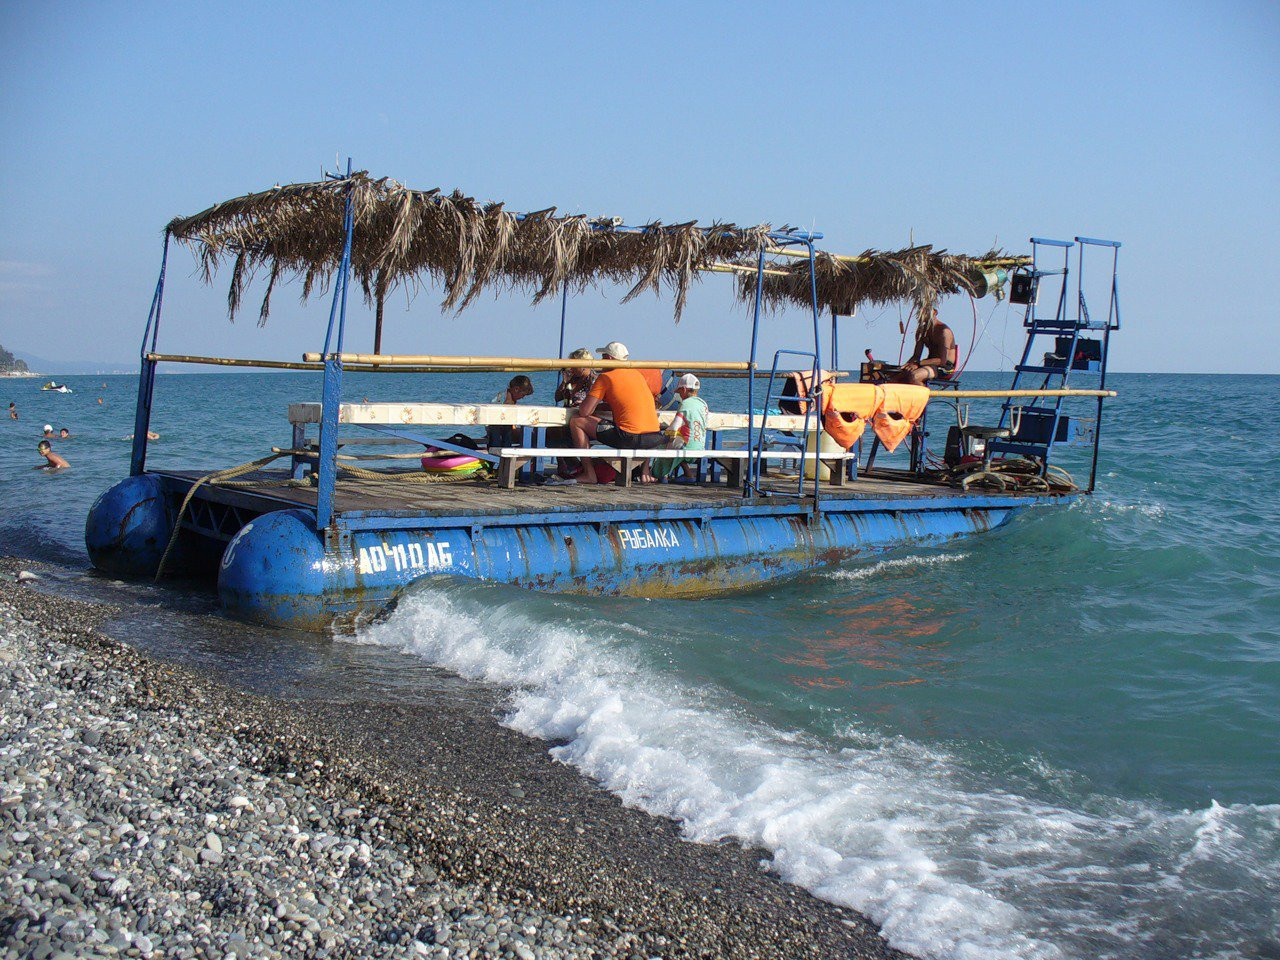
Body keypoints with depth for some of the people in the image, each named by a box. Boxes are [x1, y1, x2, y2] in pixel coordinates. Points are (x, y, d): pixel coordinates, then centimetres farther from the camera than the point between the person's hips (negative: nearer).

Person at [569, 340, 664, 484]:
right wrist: (605, 405, 32)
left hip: (629, 437, -6)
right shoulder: (637, 374, 19)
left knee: (575, 421, 4)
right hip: (655, 438, 6)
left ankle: (589, 474, 4)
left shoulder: (606, 377, 0)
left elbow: (584, 412, -4)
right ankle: (645, 471, 30)